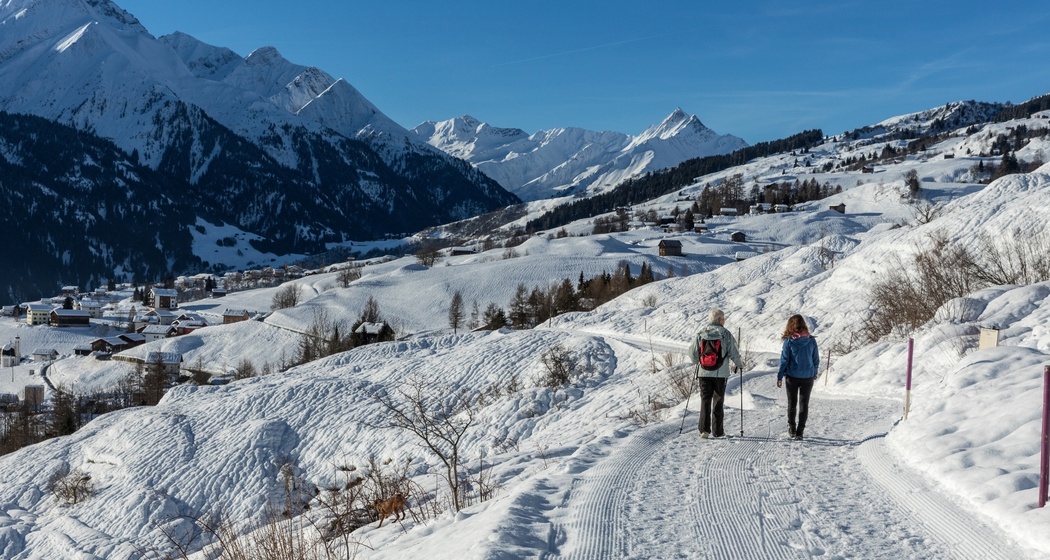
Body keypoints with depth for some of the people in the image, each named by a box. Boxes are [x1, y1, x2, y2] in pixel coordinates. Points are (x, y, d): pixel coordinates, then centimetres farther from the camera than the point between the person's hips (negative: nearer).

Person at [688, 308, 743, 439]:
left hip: (704, 373, 1)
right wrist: (739, 364, 15)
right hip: (721, 373, -1)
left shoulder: (700, 334, 0)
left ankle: (704, 429, -4)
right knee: (718, 401, 9)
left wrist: (697, 362, 21)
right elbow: (733, 353, -5)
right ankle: (718, 431, 12)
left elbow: (692, 353, 0)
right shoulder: (726, 334, -5)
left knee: (705, 400, 5)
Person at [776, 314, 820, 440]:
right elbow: (816, 360, 2)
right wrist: (815, 374, 17)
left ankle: (792, 429, 21)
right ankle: (800, 431, 5)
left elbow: (784, 360, -8)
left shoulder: (789, 341, -11)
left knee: (792, 403, 16)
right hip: (808, 377, 1)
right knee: (804, 404, 9)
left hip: (792, 377, -1)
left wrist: (780, 377, -1)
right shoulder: (811, 340, -5)